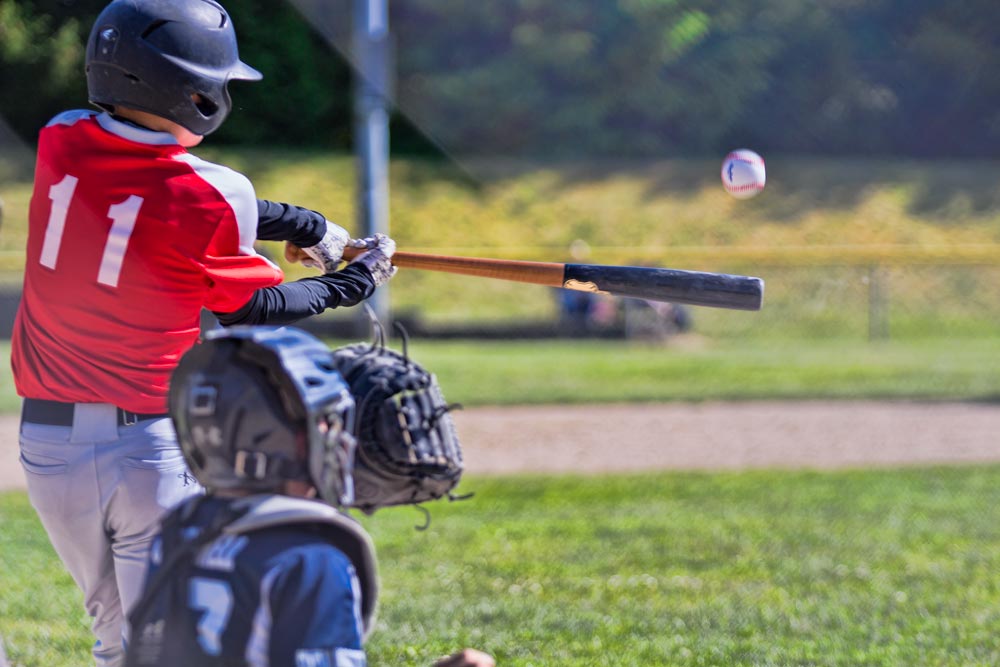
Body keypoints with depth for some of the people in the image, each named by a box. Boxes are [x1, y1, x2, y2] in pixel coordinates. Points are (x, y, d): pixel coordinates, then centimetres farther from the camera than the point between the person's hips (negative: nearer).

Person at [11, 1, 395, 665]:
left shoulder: (59, 144, -3)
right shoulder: (217, 195, -16)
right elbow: (250, 310, 1)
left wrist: (309, 227, 17)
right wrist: (352, 284, 17)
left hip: (45, 441, 5)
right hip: (153, 448, -5)